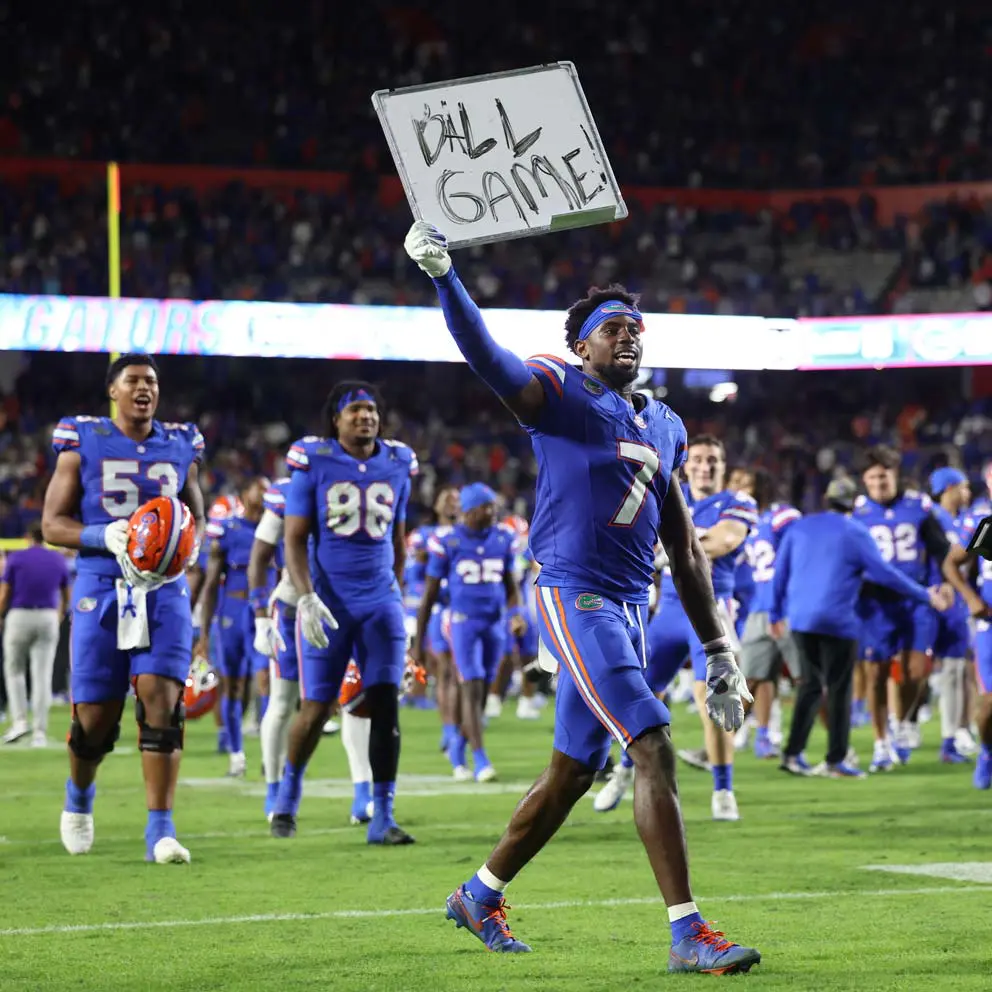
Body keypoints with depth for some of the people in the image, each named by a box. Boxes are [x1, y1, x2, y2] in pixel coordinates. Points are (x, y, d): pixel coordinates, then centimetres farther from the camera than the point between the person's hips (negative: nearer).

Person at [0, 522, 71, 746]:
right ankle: (40, 732, 0)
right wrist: (61, 615, 32)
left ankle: (19, 720, 0)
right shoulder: (58, 560, 5)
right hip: (48, 618, 2)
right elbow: (66, 595, 14)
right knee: (42, 676, 3)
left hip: (19, 617, -2)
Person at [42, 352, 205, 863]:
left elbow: (196, 519, 20)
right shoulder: (83, 443, 1)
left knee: (161, 703, -13)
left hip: (163, 590, 2)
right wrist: (107, 536, -17)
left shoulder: (180, 446, 9)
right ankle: (79, 797, 33)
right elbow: (52, 523, 0)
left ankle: (160, 830, -11)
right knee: (95, 716, 1)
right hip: (101, 587, -1)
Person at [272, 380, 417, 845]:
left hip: (380, 602, 3)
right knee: (316, 708, 0)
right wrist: (306, 599, -16)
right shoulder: (313, 463, -5)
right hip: (328, 602, -3)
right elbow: (295, 540, -5)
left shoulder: (397, 465, 7)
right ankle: (289, 790, 28)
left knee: (385, 705, -6)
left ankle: (382, 818, -2)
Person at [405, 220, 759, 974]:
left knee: (574, 772, 14)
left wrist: (718, 650, 17)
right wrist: (442, 275, -37)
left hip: (631, 610, 8)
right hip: (576, 599, -8)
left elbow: (685, 548, 18)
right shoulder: (559, 398, -3)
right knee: (654, 752, -15)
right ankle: (688, 934, -15)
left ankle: (480, 897, 31)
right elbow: (485, 355, -21)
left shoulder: (662, 426, 16)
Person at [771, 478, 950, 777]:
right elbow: (885, 574, -5)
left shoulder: (799, 528, 9)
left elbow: (780, 573, 12)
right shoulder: (856, 534, -5)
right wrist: (926, 597, 4)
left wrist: (775, 613, 23)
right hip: (837, 622, -5)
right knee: (839, 690, 3)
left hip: (801, 618, 5)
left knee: (811, 684, 15)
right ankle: (835, 760, 5)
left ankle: (792, 753, 9)